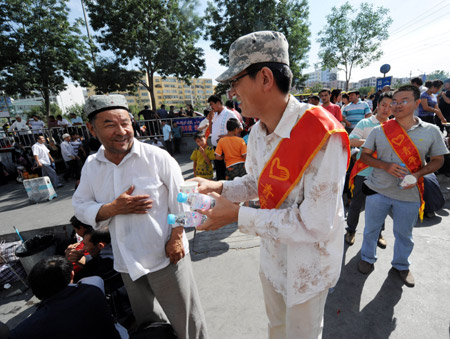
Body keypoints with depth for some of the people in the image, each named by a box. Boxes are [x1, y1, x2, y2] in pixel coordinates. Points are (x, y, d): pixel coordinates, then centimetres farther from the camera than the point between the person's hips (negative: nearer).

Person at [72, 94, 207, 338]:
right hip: (126, 263, 5)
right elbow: (80, 207, 3)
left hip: (166, 257, -4)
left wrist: (176, 238, -14)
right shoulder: (91, 165, 1)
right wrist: (114, 208, -15)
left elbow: (180, 200, -11)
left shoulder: (157, 157, -14)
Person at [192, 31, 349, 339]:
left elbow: (314, 226, -31)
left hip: (307, 265, -6)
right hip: (272, 255, 7)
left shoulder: (323, 137, -31)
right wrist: (220, 187, -11)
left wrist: (238, 216, -28)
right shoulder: (258, 132, -4)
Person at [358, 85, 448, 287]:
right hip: (378, 190, -1)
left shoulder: (431, 131, -2)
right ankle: (368, 258, 38)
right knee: (371, 229, 14)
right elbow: (365, 156, -3)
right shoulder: (379, 131, -4)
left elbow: (438, 160, 5)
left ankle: (401, 265, 44)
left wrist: (417, 174, -15)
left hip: (409, 194, 1)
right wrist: (386, 166, -20)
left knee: (404, 234, 18)